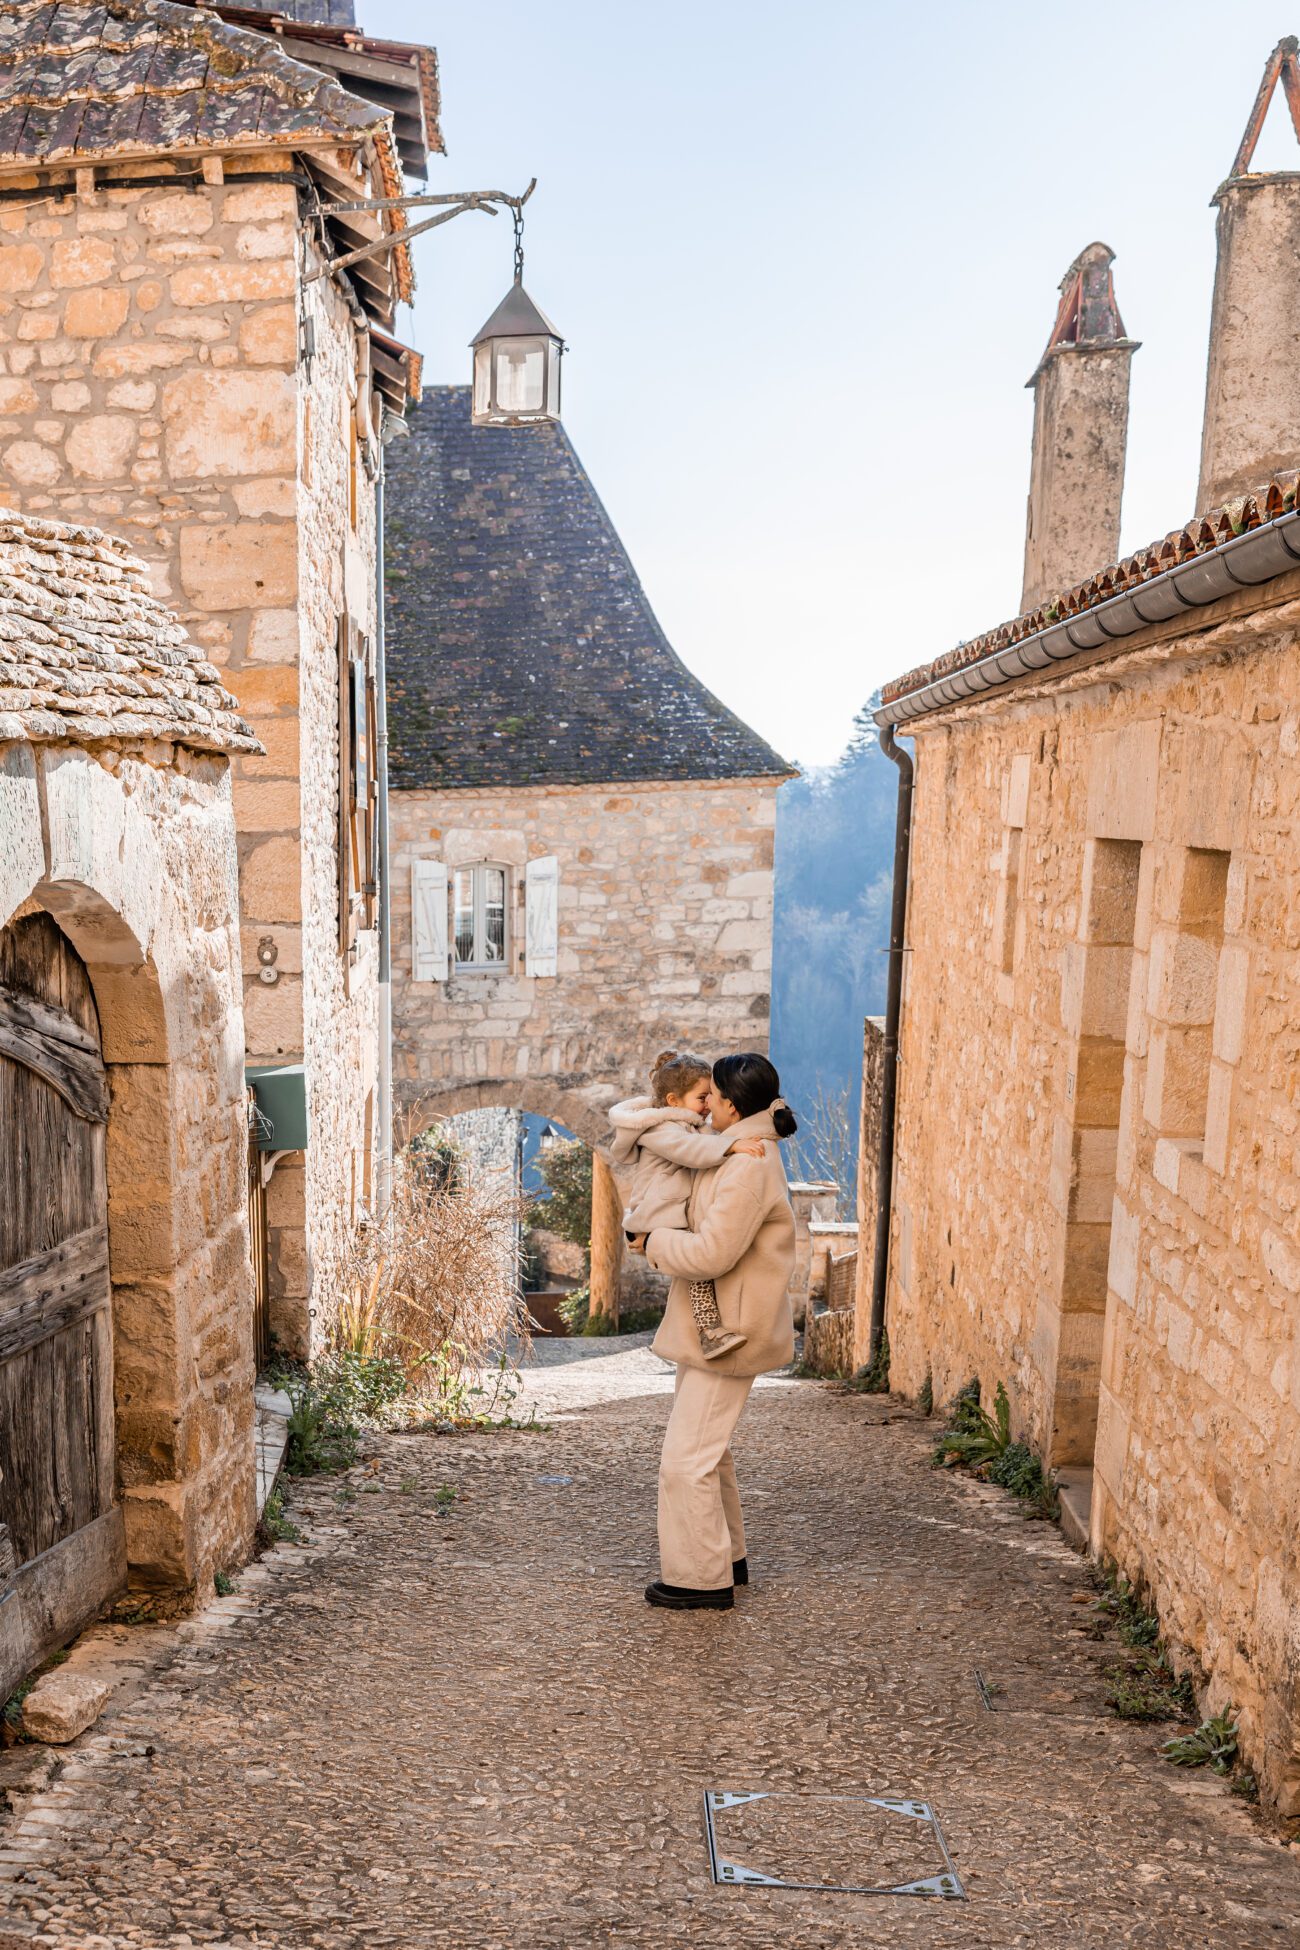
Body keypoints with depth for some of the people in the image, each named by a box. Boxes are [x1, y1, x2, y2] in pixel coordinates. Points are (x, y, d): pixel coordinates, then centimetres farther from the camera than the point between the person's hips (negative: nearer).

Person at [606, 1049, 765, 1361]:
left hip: (681, 1218, 10)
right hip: (657, 1224, -10)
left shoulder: (691, 1126, 22)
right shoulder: (660, 1129, -12)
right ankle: (709, 1333, -35)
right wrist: (732, 1145, -36)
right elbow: (691, 1149, -29)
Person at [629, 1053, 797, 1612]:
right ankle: (728, 1555, 35)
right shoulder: (739, 1154, 10)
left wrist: (652, 1240, -13)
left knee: (687, 1457, -3)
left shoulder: (748, 1167, -23)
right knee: (705, 1447, 22)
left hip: (728, 1330, -11)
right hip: (714, 1325, 11)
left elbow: (711, 1253, -28)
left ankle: (701, 1579, 9)